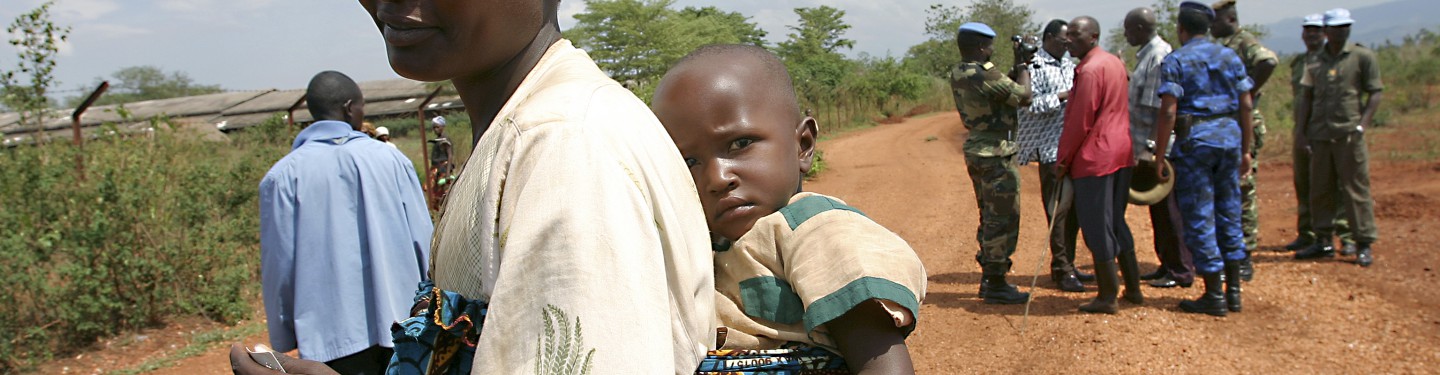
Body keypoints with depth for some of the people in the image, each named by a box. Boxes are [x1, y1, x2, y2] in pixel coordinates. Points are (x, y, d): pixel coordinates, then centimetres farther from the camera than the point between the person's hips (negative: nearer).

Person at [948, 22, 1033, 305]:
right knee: (1002, 220, -3)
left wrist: (1015, 71, 12)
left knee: (990, 218, 18)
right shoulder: (986, 75, -21)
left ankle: (988, 279, 25)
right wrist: (1023, 71, 0)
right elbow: (1024, 97, -16)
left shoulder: (958, 75, 7)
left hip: (975, 152, 10)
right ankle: (996, 286, 1)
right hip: (996, 155, -10)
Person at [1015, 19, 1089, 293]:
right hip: (1052, 149, -8)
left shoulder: (1068, 63, 16)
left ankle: (1068, 264, 21)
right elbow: (1030, 103, -17)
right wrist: (1064, 96, -19)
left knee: (1074, 208, 11)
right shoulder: (1034, 65, -7)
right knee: (1058, 210, -5)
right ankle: (1061, 270, 0)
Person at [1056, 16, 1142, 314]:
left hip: (1094, 158, -10)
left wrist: (1063, 159, -9)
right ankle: (1133, 289, 23)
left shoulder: (1090, 70, -16)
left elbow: (1080, 121, -17)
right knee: (1117, 223, 18)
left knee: (1097, 227, -2)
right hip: (1121, 153, 10)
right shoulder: (1115, 63, 13)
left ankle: (1108, 298, 2)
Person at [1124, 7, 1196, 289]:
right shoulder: (1147, 54, 13)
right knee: (1159, 210, 16)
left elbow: (1161, 107, -21)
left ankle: (1181, 271, 5)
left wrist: (1152, 148, -22)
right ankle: (1167, 265, 25)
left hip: (1158, 148, -10)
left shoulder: (1159, 57, -17)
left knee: (1167, 210, -3)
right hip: (1147, 147, 10)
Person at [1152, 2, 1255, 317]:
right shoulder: (1230, 56, 11)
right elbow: (1246, 105, 8)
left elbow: (1168, 111, -13)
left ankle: (1214, 296, 3)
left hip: (1195, 138, -5)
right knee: (1229, 213, 13)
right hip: (1230, 135, 5)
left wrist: (1159, 156, -10)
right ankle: (1233, 291, 18)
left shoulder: (1175, 61, -4)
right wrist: (1246, 149, 15)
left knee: (1200, 218, 1)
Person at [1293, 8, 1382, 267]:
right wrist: (1301, 129, 3)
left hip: (1349, 135, -4)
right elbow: (1306, 97, 11)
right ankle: (1323, 241, 19)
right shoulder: (1315, 62, 11)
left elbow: (1375, 93, -1)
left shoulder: (1362, 56, 1)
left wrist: (1362, 125, -11)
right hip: (1320, 136, 4)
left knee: (1356, 190, -3)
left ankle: (1364, 246, 4)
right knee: (1320, 190, 9)